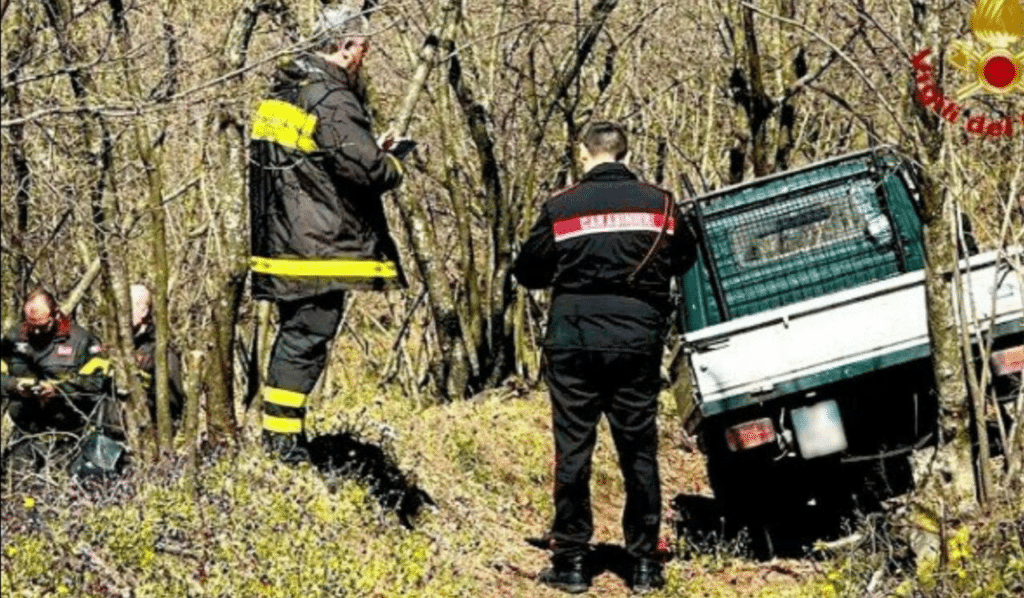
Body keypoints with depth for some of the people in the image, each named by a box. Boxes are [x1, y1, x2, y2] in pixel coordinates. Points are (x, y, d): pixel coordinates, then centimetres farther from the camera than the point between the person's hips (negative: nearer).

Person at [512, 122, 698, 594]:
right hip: (638, 339, 2)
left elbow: (527, 271, 4)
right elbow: (684, 258, 17)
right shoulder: (659, 203, 2)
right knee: (639, 452, 8)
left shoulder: (561, 208, -4)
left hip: (574, 339, -1)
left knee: (572, 450, 5)